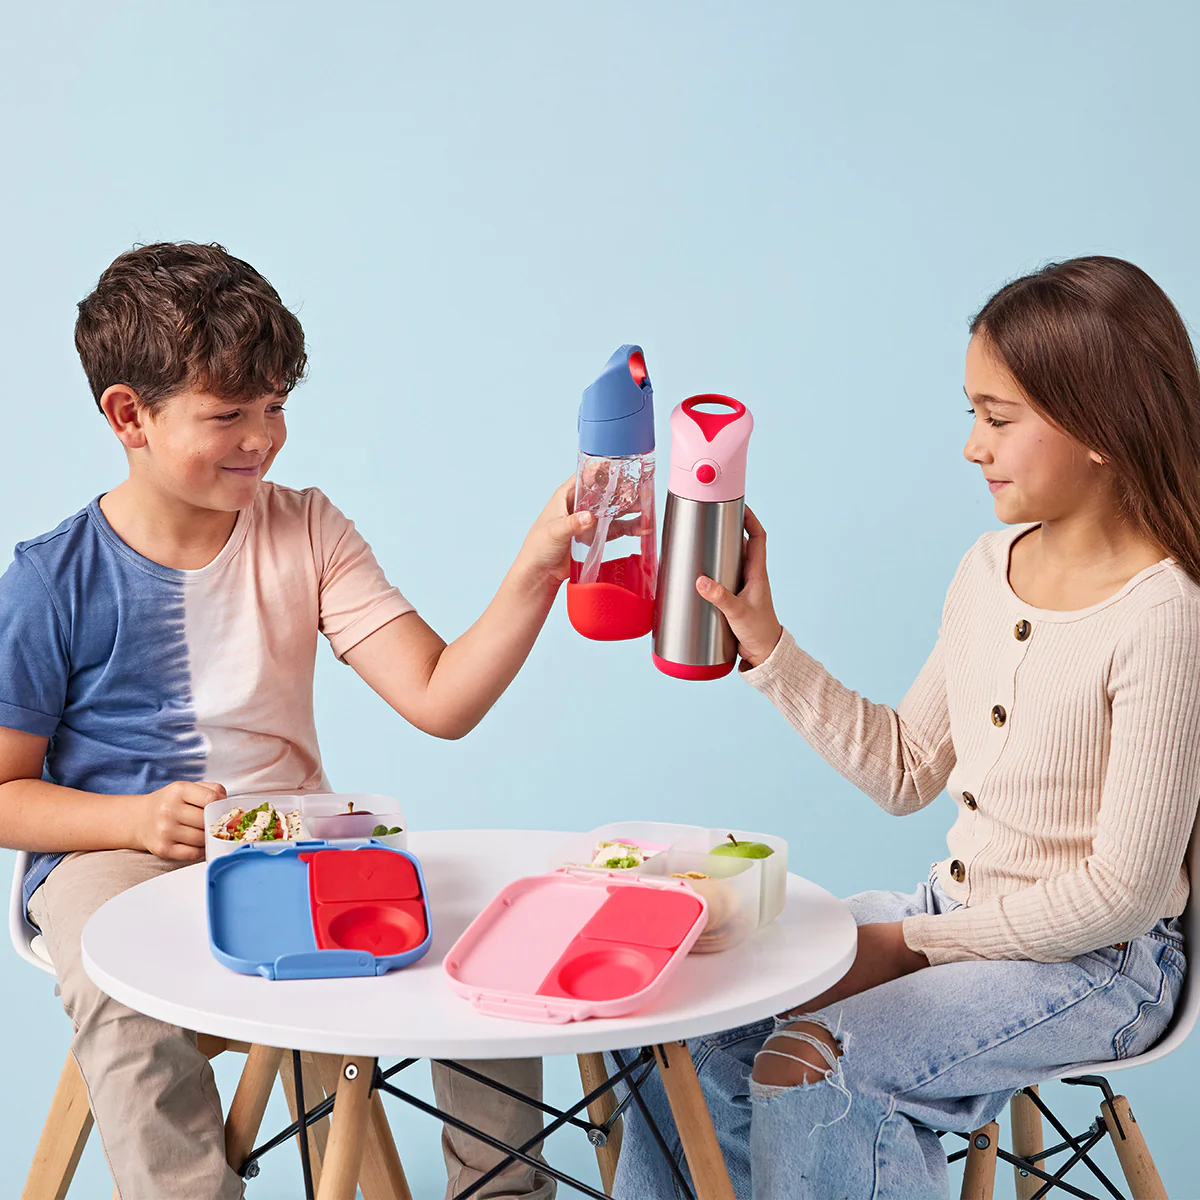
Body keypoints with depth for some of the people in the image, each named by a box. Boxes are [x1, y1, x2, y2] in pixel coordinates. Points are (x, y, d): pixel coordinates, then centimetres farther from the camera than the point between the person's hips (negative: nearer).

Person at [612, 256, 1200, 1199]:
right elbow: (905, 772, 9)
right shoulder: (991, 569, 3)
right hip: (952, 912, 7)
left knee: (806, 1066, -24)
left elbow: (1120, 893, -20)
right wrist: (766, 644, 2)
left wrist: (909, 944, -16)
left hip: (1100, 963, -7)